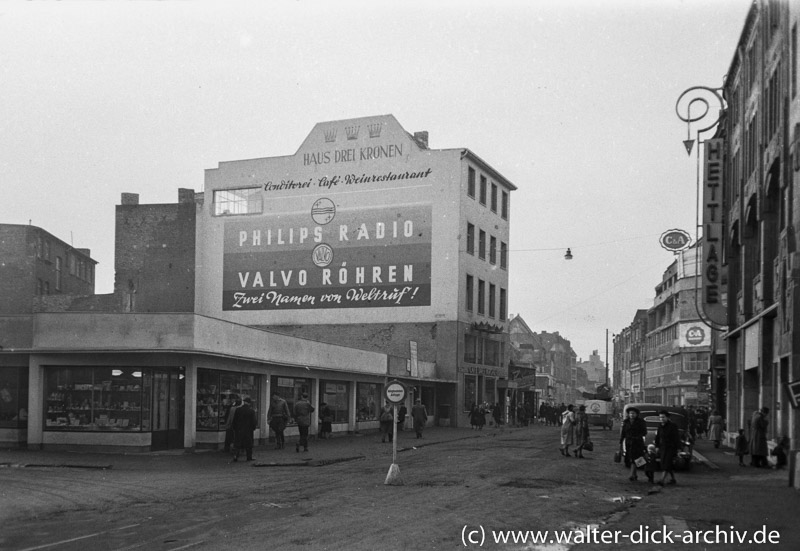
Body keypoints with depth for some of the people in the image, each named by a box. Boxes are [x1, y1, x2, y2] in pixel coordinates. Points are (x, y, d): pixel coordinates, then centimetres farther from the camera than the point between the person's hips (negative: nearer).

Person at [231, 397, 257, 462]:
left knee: (238, 443, 5)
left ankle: (235, 455, -9)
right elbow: (254, 421, -9)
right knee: (249, 444, 8)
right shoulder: (251, 411, -9)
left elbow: (234, 420, 2)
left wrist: (234, 428, 10)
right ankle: (249, 457, 11)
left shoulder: (238, 409, -2)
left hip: (239, 429, 2)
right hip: (248, 430, -2)